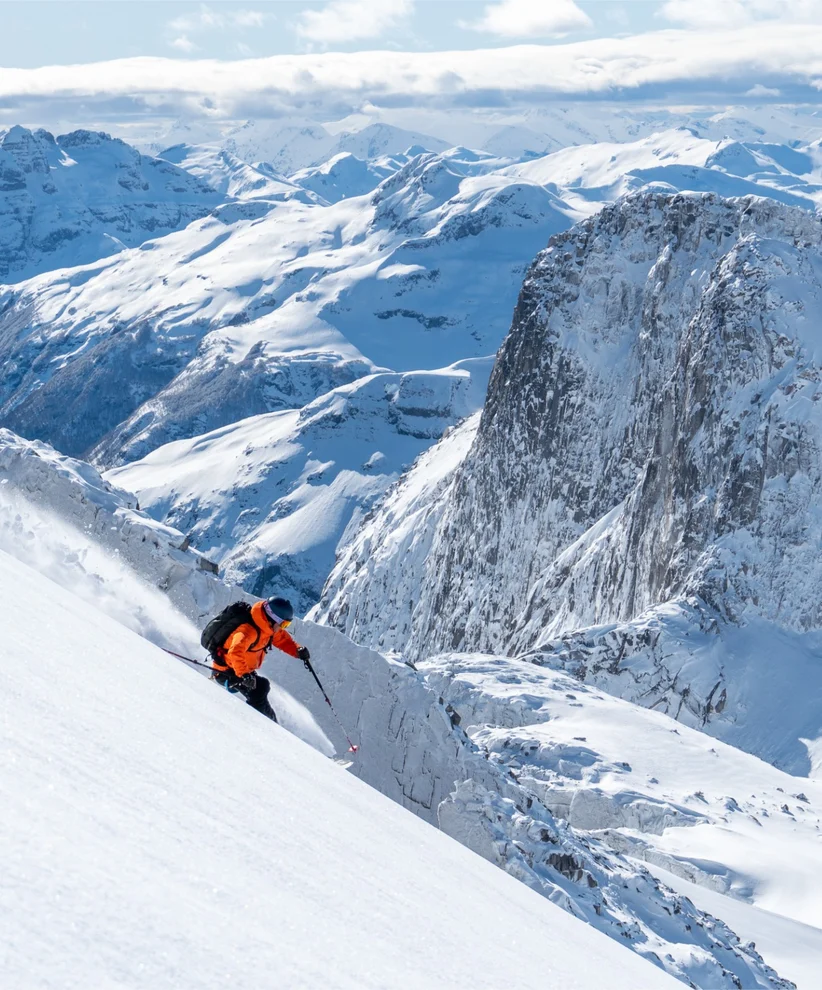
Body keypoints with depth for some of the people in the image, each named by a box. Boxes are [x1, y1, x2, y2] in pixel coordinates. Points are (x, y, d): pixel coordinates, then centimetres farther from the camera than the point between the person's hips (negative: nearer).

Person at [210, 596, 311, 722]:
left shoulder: (267, 626, -3)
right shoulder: (249, 630, -32)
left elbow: (282, 638, 11)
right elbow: (236, 652, -47)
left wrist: (298, 650, -7)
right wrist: (243, 674, -58)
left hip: (240, 670, 10)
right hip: (225, 672, -10)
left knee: (262, 685, 21)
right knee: (257, 692, -22)